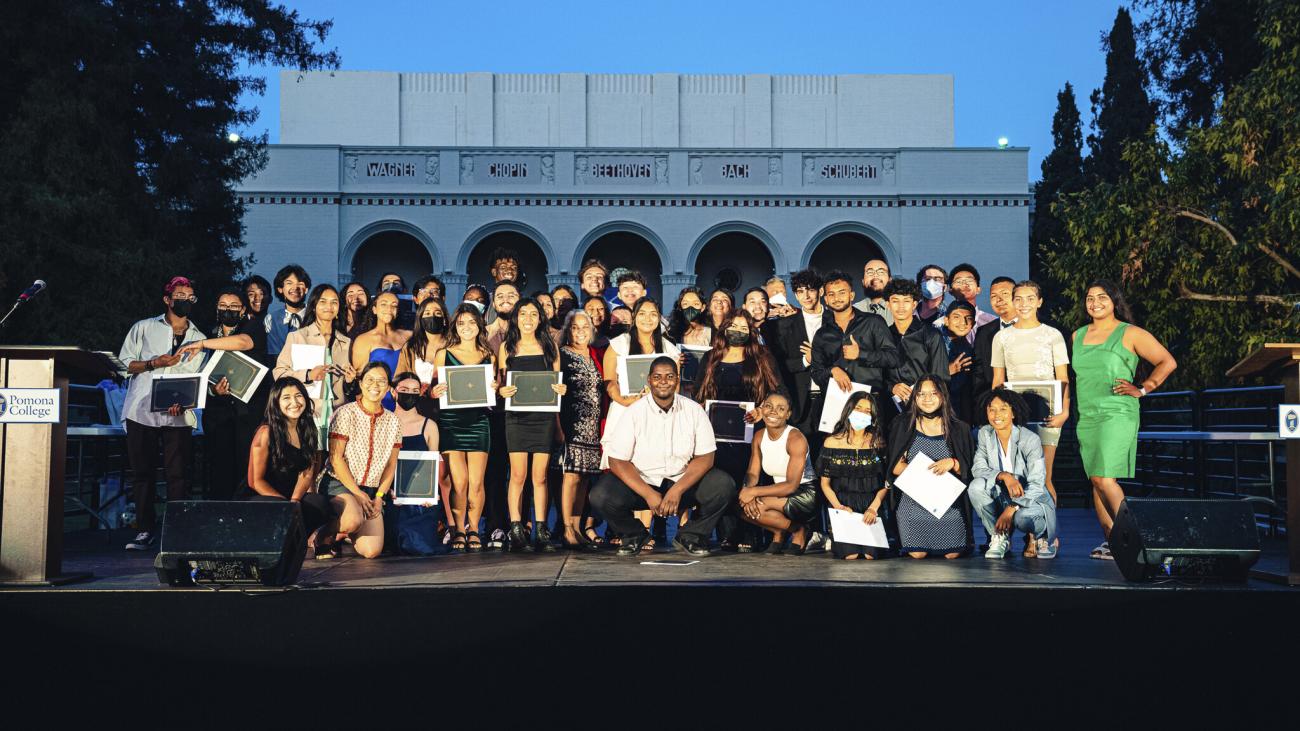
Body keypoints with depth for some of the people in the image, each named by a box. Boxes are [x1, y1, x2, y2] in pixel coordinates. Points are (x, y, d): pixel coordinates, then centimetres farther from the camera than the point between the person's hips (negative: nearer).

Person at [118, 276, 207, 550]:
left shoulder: (198, 338, 14)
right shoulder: (144, 328, 9)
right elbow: (124, 364, 5)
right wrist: (153, 363, -10)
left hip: (178, 415, 1)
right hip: (142, 412, 0)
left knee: (178, 474, -6)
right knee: (142, 472, 1)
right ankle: (145, 530, 8)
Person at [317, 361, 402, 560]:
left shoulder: (393, 421, 7)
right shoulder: (346, 413, -7)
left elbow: (391, 465, 10)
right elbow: (336, 458, -11)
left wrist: (379, 496, -2)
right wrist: (357, 493, -13)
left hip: (371, 490, 4)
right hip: (339, 484, -4)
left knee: (371, 551, -12)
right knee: (354, 519, -36)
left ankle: (343, 533, 22)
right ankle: (325, 538, -3)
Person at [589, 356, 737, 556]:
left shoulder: (694, 410, -4)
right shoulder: (634, 412, -9)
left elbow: (705, 457, -6)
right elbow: (617, 461, -11)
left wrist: (677, 490, -21)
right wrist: (649, 494, -23)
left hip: (683, 481, 1)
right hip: (641, 482, -1)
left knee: (724, 486, -24)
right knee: (601, 496, -28)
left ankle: (689, 536, 2)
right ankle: (634, 535, 5)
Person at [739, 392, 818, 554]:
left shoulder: (796, 439, -20)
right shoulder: (759, 436, 1)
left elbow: (791, 485, -24)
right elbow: (752, 473, -2)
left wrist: (754, 492, -30)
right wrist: (747, 489, -26)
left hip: (806, 495, -6)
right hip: (779, 495, 6)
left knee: (758, 504, -28)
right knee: (745, 508, -18)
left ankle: (799, 531, -3)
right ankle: (778, 534, 7)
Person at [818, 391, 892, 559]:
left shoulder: (877, 442, 7)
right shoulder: (832, 442, 5)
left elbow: (886, 482, 3)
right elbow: (825, 483, 5)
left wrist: (873, 507, -12)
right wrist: (838, 507, -11)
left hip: (872, 504, 1)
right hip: (843, 504, -1)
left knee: (871, 555, -18)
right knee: (850, 555, -22)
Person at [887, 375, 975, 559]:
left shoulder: (959, 429, 6)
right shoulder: (903, 425, 4)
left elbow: (967, 469, 4)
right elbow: (895, 466, 0)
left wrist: (952, 463, -17)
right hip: (912, 499, -1)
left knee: (952, 554, -9)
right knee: (917, 553, -12)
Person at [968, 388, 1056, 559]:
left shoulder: (1030, 439, -17)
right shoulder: (985, 433, -4)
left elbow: (1036, 485, -19)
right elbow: (977, 468, -12)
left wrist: (1011, 509, -31)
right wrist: (1004, 476, -30)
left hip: (1031, 500, -4)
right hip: (1002, 498, 4)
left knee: (1022, 518, -37)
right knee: (976, 486, -25)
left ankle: (1038, 536, 3)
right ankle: (999, 537, -6)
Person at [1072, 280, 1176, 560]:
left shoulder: (1131, 334, -1)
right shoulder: (1078, 336, 15)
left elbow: (1167, 362, -1)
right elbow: (1070, 374, 25)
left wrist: (1141, 389, -6)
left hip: (1117, 414, -6)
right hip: (1085, 417, 6)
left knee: (1104, 477, -16)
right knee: (1095, 481, 5)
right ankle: (1111, 540, 11)